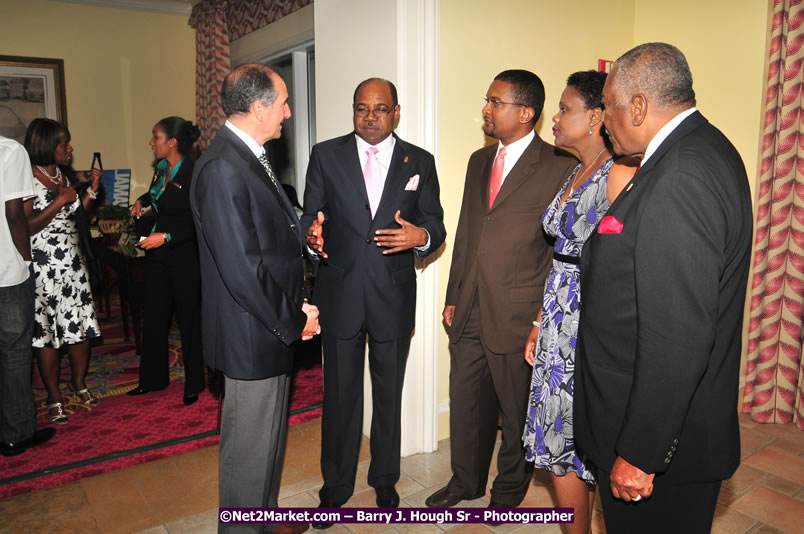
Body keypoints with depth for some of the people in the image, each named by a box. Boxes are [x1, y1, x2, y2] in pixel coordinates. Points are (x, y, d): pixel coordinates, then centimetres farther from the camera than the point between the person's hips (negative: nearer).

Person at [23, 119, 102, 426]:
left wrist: (91, 192, 6)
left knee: (81, 325, 9)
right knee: (45, 332, 2)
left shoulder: (62, 176, 13)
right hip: (43, 267, -7)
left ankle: (79, 385, 27)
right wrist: (60, 201, -17)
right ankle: (54, 399, 14)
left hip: (73, 264, 7)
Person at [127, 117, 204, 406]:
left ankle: (194, 383, 19)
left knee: (188, 318, 4)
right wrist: (142, 201, 14)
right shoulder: (161, 169, 7)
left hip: (183, 257, -8)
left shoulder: (192, 174, -16)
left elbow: (197, 223, -18)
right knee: (154, 316, 15)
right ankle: (152, 379, 30)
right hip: (156, 255, 8)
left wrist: (166, 237, -25)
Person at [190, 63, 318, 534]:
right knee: (250, 446, 8)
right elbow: (242, 267, -25)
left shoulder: (252, 158, 11)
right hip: (253, 336, -10)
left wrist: (299, 304, 4)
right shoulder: (222, 168, -21)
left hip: (277, 328, 10)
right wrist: (294, 320, -14)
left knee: (270, 436, 24)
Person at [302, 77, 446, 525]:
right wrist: (312, 232, -22)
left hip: (394, 298, 1)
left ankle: (385, 479, 37)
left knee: (389, 392, 15)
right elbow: (311, 216, 1)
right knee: (340, 393, 12)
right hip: (340, 294, 0)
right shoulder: (326, 155, 2)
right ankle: (336, 486, 32)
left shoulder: (420, 162, 3)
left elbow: (436, 225, 1)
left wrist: (421, 235, -22)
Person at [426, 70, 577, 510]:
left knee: (517, 412, 12)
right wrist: (453, 296, 14)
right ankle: (466, 481, 41)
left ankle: (509, 491, 36)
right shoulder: (479, 161, 12)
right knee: (466, 401, 18)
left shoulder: (560, 168, -9)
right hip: (470, 311, 6)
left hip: (519, 315, -6)